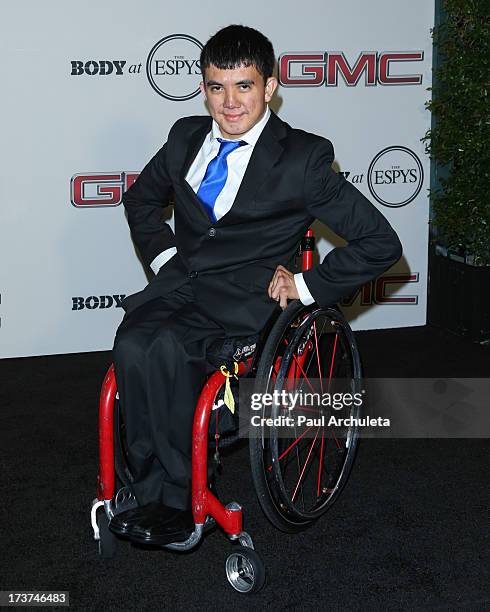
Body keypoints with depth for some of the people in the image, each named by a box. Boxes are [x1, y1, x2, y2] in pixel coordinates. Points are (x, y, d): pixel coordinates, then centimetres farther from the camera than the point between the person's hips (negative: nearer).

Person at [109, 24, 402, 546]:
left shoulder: (303, 157, -4)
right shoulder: (186, 137, 12)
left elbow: (380, 243, -4)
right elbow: (141, 199, 31)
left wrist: (307, 287, -7)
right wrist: (163, 255, 14)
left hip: (247, 295, -5)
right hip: (180, 282, 5)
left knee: (169, 345, -33)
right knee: (131, 346, -28)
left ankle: (177, 498, -18)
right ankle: (153, 496, -17)